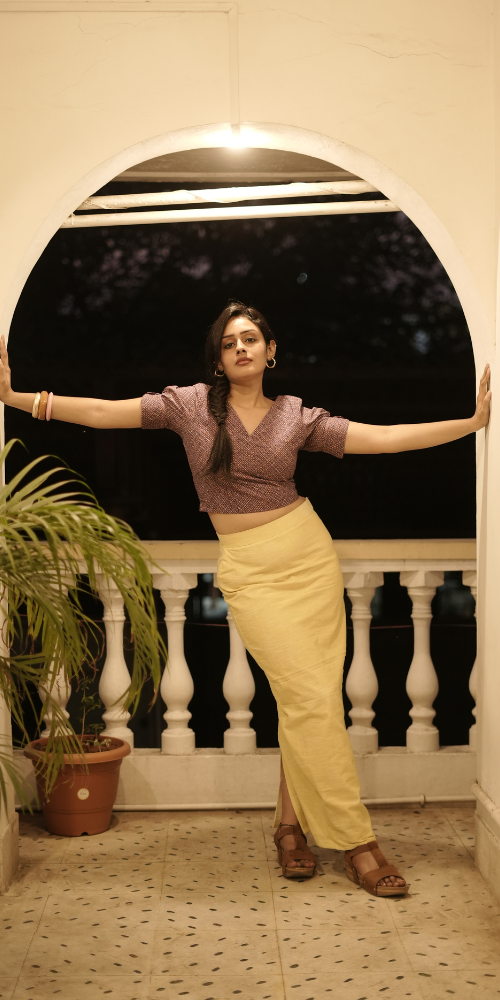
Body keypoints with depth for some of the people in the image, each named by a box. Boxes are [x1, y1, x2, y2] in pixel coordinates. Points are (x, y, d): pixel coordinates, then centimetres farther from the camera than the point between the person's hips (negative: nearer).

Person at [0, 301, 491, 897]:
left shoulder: (296, 416, 6)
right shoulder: (192, 404, 3)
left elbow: (386, 438, 2)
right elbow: (104, 413, -2)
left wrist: (474, 420, -6)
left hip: (309, 554, 3)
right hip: (249, 571, -2)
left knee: (308, 696, -1)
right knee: (311, 696, -9)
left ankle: (290, 824, 17)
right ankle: (354, 840, 0)